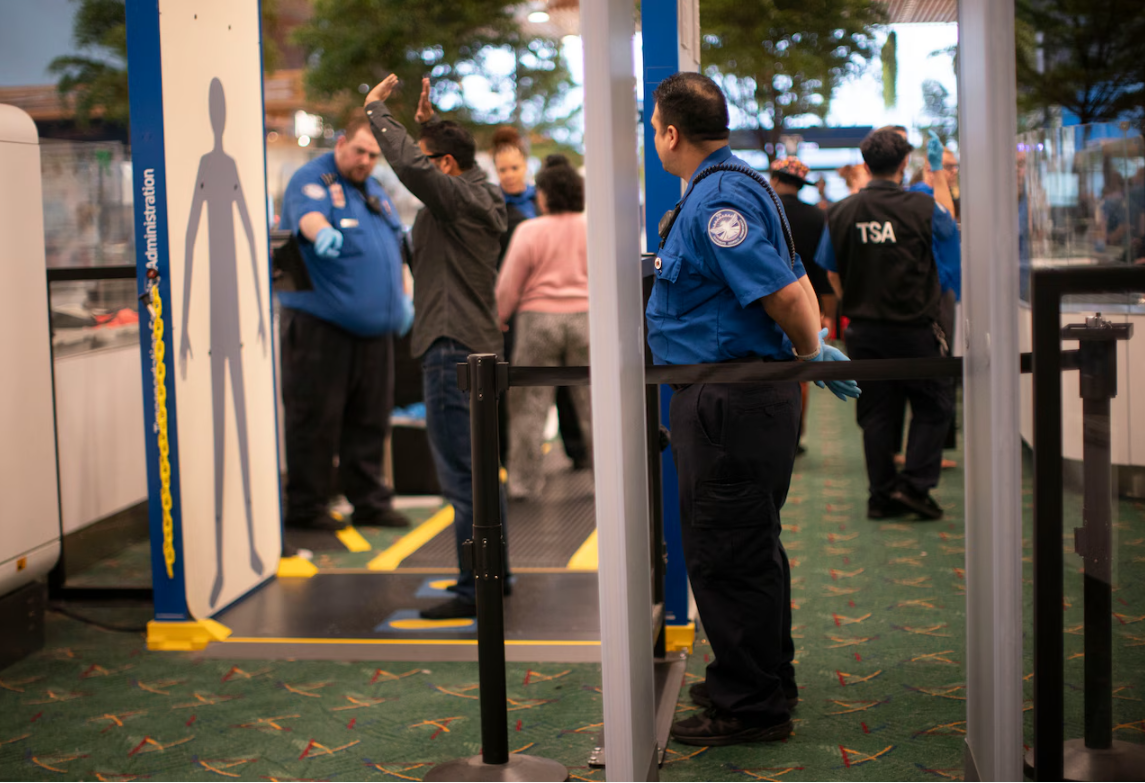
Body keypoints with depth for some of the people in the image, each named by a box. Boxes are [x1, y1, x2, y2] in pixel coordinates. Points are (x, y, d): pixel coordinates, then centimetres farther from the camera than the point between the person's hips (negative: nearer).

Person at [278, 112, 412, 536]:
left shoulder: (375, 190, 19)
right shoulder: (311, 179, -6)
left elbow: (395, 246, 28)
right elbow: (308, 215, -28)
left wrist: (402, 296, 22)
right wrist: (323, 232, -50)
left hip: (372, 326, 8)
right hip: (320, 324, -7)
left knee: (370, 419, 11)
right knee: (315, 418, -3)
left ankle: (369, 500, 19)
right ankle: (306, 505, 5)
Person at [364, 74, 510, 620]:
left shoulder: (461, 200, -14)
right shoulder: (481, 196, 14)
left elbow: (408, 164, -26)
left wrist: (376, 109, -13)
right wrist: (428, 122, 25)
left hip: (453, 349, -11)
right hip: (476, 346, 11)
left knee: (461, 473, -8)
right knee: (479, 468, 16)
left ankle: (474, 589, -6)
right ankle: (493, 574, 25)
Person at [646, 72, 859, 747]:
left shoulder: (718, 198, -18)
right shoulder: (739, 183, 16)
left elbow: (784, 293, -24)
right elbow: (791, 282, 20)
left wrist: (810, 355, -8)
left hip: (731, 405, -11)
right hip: (744, 398, 11)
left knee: (727, 557, -2)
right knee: (749, 550, 20)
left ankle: (751, 706, 8)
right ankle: (766, 681, 32)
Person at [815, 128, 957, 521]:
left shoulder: (841, 212, -2)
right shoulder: (922, 208, -11)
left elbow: (832, 274, 6)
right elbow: (951, 230, 12)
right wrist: (938, 184, 26)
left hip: (864, 330, 4)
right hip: (914, 327, -4)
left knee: (876, 413, 11)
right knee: (933, 406, 11)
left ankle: (882, 496, 14)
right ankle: (914, 484, 3)